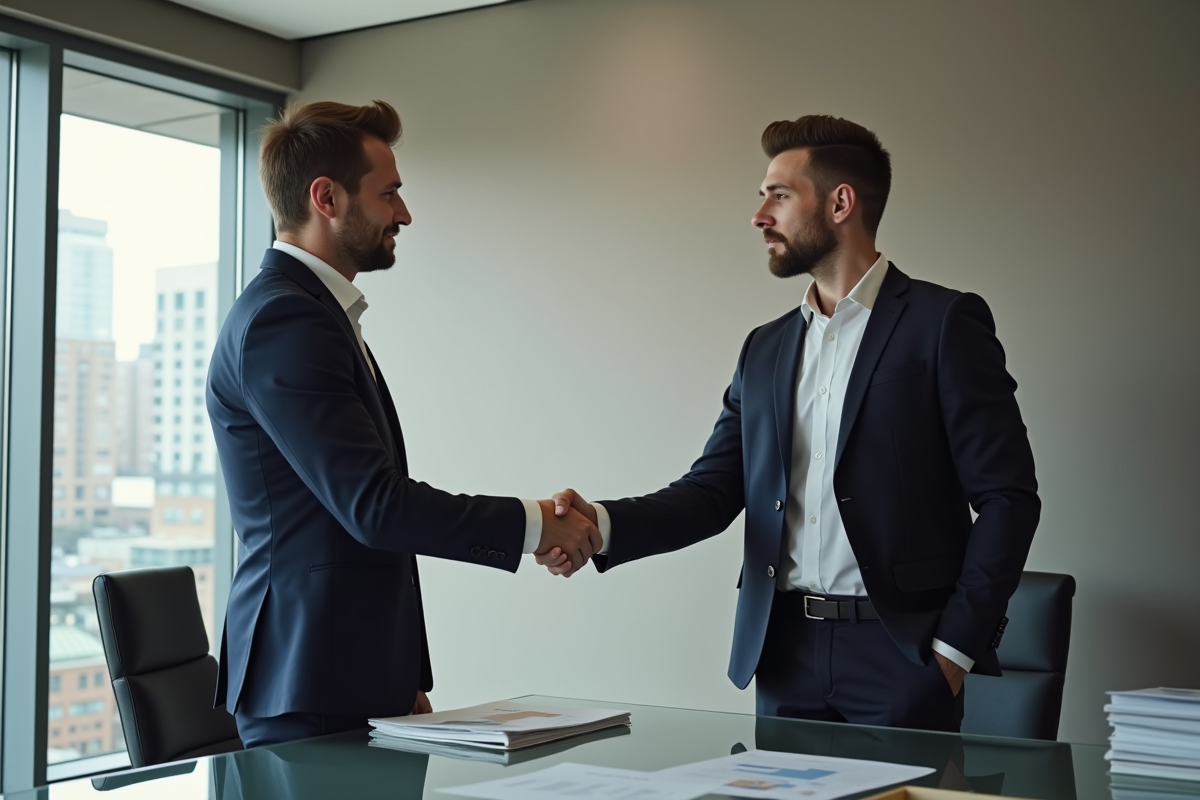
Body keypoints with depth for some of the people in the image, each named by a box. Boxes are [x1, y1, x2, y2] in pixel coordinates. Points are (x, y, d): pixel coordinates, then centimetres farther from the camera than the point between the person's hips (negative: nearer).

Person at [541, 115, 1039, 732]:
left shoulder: (944, 324, -3)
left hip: (899, 652, -5)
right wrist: (603, 525, -11)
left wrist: (954, 648, -11)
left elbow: (1007, 497, -6)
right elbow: (713, 490, 7)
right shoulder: (764, 350, 14)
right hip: (787, 656, 5)